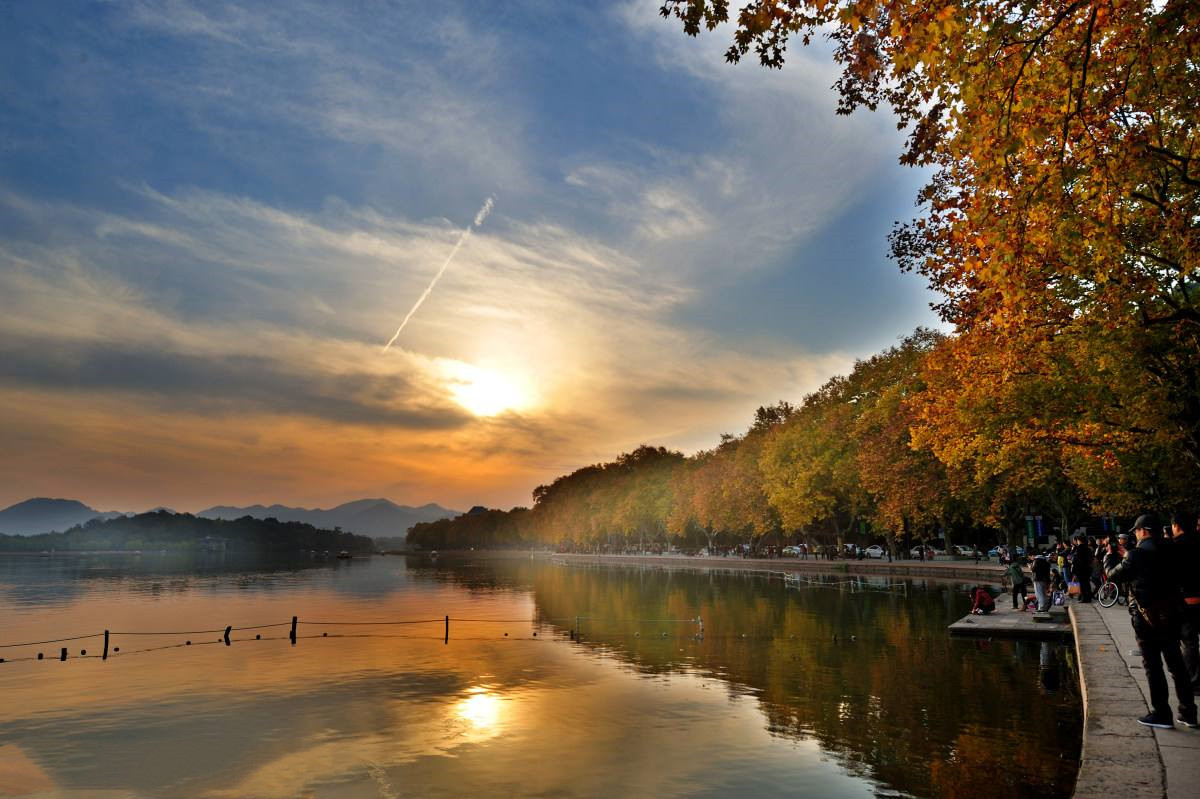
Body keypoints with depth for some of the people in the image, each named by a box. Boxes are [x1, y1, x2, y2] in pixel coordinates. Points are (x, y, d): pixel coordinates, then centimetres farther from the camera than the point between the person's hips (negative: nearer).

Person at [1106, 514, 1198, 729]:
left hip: (1147, 616, -6)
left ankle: (1161, 714, 7)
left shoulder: (1137, 554, -16)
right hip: (1171, 614, 6)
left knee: (1153, 665, 3)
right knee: (1176, 663, 15)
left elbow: (1114, 576, -11)